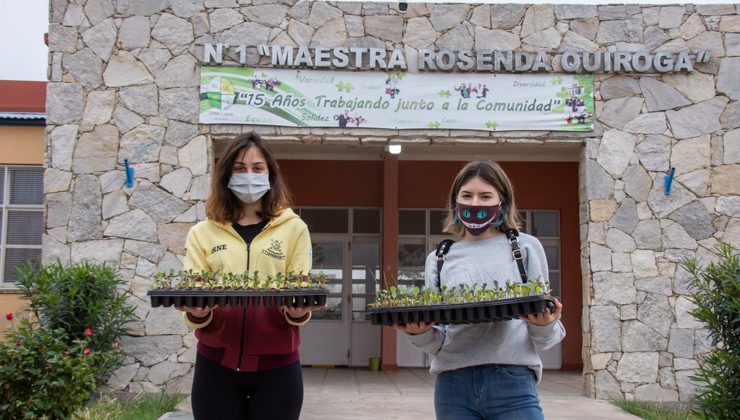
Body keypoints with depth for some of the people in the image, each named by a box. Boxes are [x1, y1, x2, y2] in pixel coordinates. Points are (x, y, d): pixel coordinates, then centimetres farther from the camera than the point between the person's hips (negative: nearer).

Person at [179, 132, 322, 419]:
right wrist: (197, 312, -22)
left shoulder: (294, 229, 2)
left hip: (276, 366, -1)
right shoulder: (202, 233, 6)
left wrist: (298, 312, -23)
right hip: (216, 364, 1)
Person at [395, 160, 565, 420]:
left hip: (513, 382, -2)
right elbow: (437, 343, 10)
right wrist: (421, 334, -12)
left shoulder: (526, 247, 7)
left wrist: (544, 326, -16)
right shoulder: (439, 259, 12)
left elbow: (545, 339, 7)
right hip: (453, 385, 2)